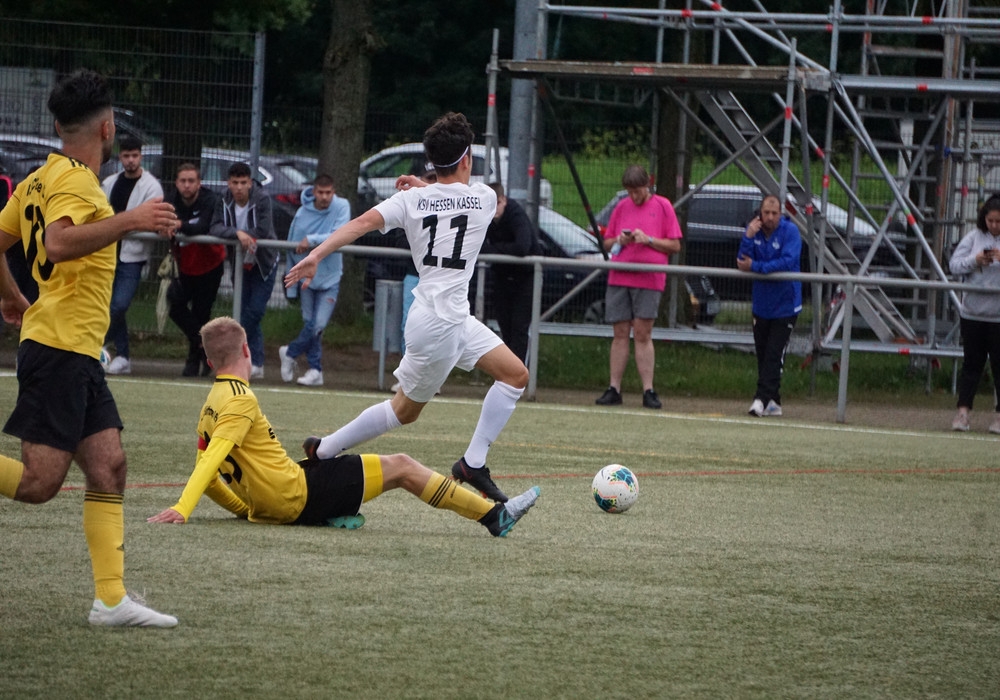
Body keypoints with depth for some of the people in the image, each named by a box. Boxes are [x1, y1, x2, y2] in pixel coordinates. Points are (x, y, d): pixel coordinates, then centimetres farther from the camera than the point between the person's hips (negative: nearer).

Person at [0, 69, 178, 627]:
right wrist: (129, 220, -31)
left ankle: (112, 598, 1)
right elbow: (57, 245, -31)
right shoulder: (75, 181, -13)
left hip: (79, 354, 10)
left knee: (109, 467, 4)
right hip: (60, 347, -10)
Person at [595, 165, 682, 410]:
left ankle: (648, 391, -5)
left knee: (643, 334, -7)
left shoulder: (662, 206, 3)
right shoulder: (622, 207, 14)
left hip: (649, 279, -4)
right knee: (620, 334, 3)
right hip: (618, 278, 4)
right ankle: (614, 389, 3)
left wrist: (649, 240, -12)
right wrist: (619, 240, -3)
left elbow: (675, 245, 1)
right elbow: (606, 243, 19)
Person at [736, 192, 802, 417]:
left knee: (774, 355, -11)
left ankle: (763, 399, -15)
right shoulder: (754, 230, 1)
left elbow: (788, 262, -24)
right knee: (762, 354, 8)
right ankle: (773, 402, 16)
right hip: (761, 304, 5)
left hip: (785, 304, -5)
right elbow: (743, 262, -7)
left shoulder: (790, 231, -12)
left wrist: (755, 267, -24)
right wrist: (749, 237, -21)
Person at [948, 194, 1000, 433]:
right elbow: (954, 265, 2)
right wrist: (975, 261, -15)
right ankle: (963, 411, 6)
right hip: (973, 312, 2)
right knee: (971, 363, 5)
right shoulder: (974, 237, 5)